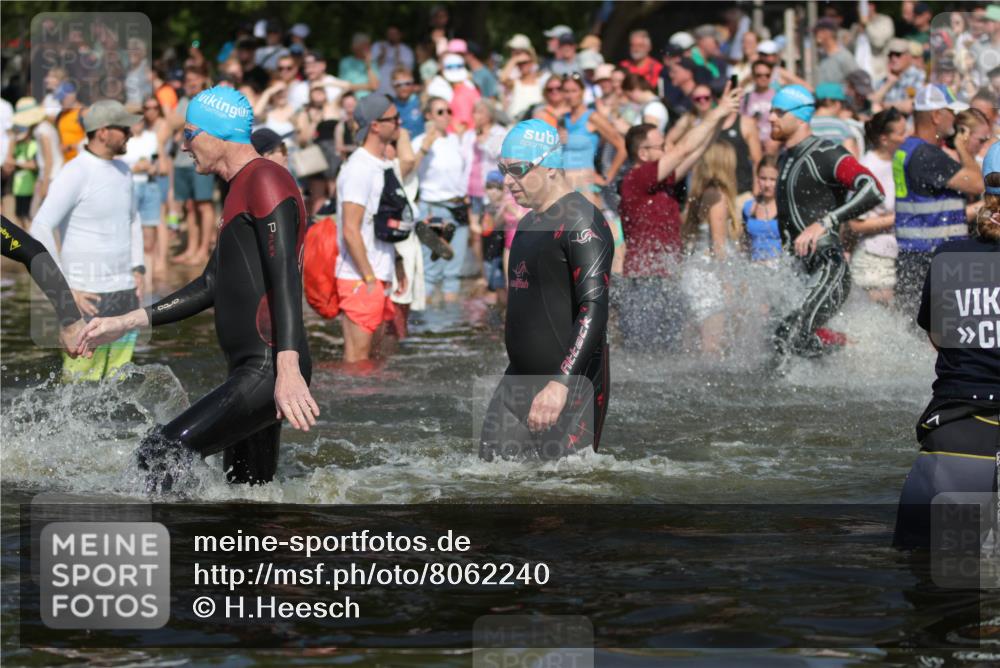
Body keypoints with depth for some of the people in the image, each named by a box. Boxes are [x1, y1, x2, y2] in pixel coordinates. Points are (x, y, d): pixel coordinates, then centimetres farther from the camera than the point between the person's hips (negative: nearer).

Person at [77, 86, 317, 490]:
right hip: (250, 371, 11)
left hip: (270, 372, -11)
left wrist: (288, 369, -30)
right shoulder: (242, 189, 24)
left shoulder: (265, 180, -8)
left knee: (159, 456, -20)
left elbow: (285, 278, -20)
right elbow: (212, 286, 30)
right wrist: (127, 322, 27)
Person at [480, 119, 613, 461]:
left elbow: (594, 309, -21)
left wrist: (560, 385, -28)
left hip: (569, 387, -9)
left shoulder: (581, 222, -13)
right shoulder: (529, 223, 17)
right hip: (519, 382, 9)